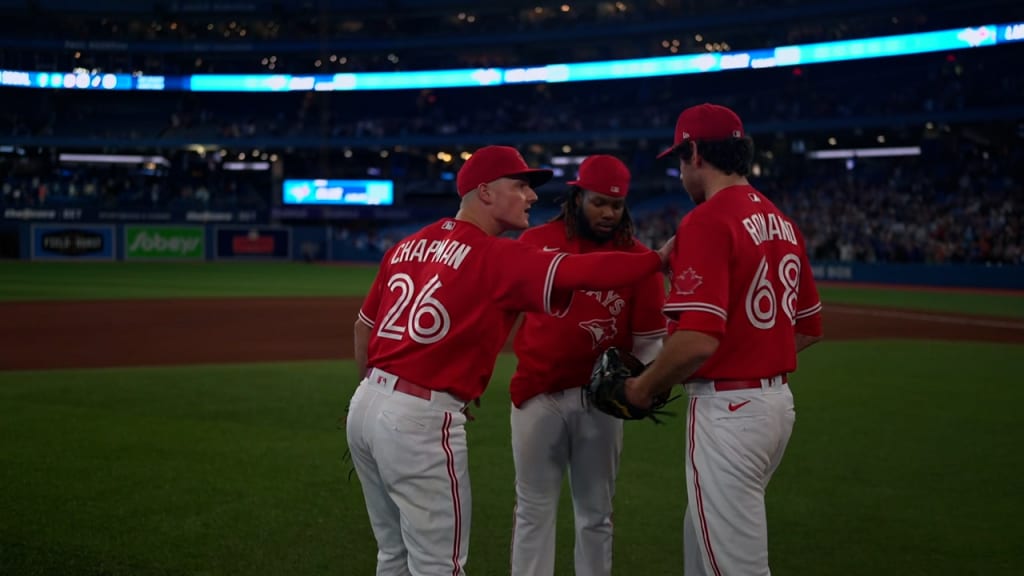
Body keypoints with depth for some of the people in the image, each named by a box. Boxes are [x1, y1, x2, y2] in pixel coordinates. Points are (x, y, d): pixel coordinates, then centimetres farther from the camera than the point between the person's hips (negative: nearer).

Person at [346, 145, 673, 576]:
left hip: (365, 405, 9)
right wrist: (659, 259, -16)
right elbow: (578, 273, -22)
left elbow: (363, 327, 18)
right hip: (420, 419, -8)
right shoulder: (497, 256, -10)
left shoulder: (407, 246, 13)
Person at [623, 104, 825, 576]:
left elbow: (698, 339, -25)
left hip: (728, 409, -9)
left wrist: (644, 388, -9)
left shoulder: (707, 220, -16)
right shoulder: (782, 223, 11)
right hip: (777, 400, 9)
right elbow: (809, 328, 18)